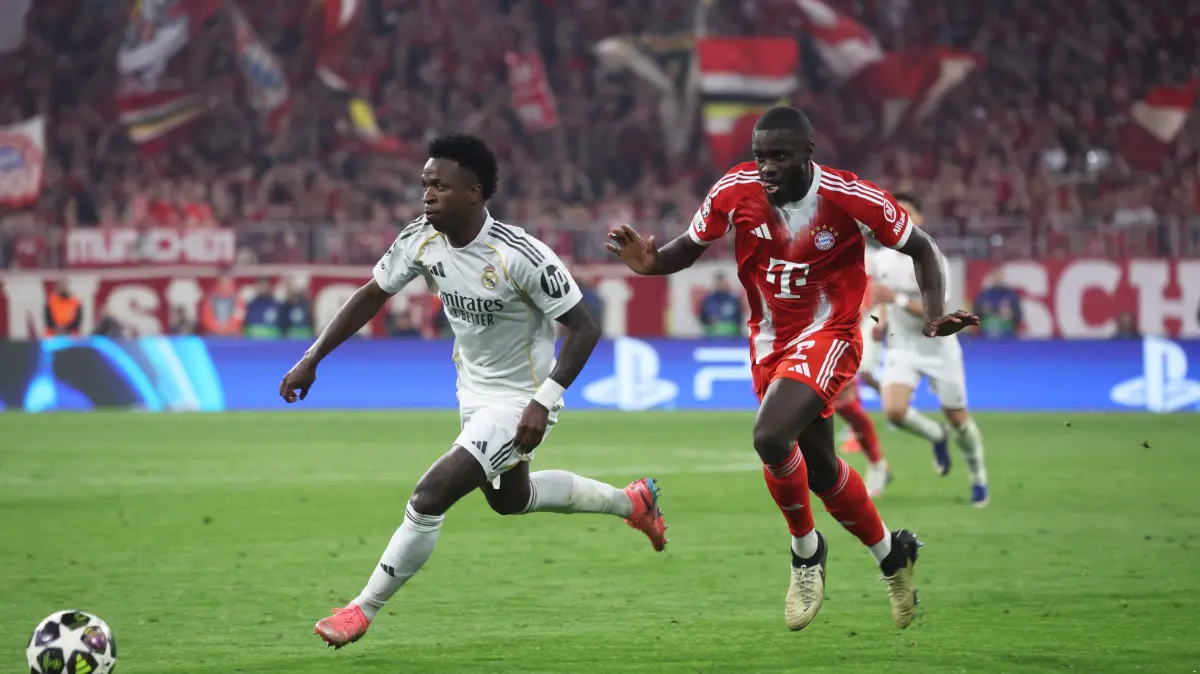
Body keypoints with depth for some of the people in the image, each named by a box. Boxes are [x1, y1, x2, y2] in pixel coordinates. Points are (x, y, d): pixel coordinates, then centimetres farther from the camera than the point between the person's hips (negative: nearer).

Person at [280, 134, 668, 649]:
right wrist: (312, 358, -4)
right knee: (510, 500, 29)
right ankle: (631, 502, 50)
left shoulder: (520, 256, -30)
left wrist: (544, 402, -31)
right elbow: (372, 295, 2)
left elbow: (583, 328, -24)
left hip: (519, 403, -8)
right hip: (474, 392, 8)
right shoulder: (421, 240, -12)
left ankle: (364, 610, -1)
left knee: (430, 497, -18)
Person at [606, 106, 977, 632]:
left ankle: (806, 551, -1)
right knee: (819, 468, 14)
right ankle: (892, 555, 40)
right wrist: (652, 262, -20)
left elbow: (920, 249, -7)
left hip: (827, 337, -5)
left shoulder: (851, 199, -20)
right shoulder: (735, 191, -12)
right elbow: (690, 247, 2)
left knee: (770, 437, -27)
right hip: (769, 340, 5)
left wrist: (935, 317, -21)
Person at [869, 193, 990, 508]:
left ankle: (978, 478, 29)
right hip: (902, 348, 4)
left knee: (957, 417, 5)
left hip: (938, 349, -4)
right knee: (894, 410, -19)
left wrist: (896, 299, -32)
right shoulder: (882, 260, 0)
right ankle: (936, 437, 13)